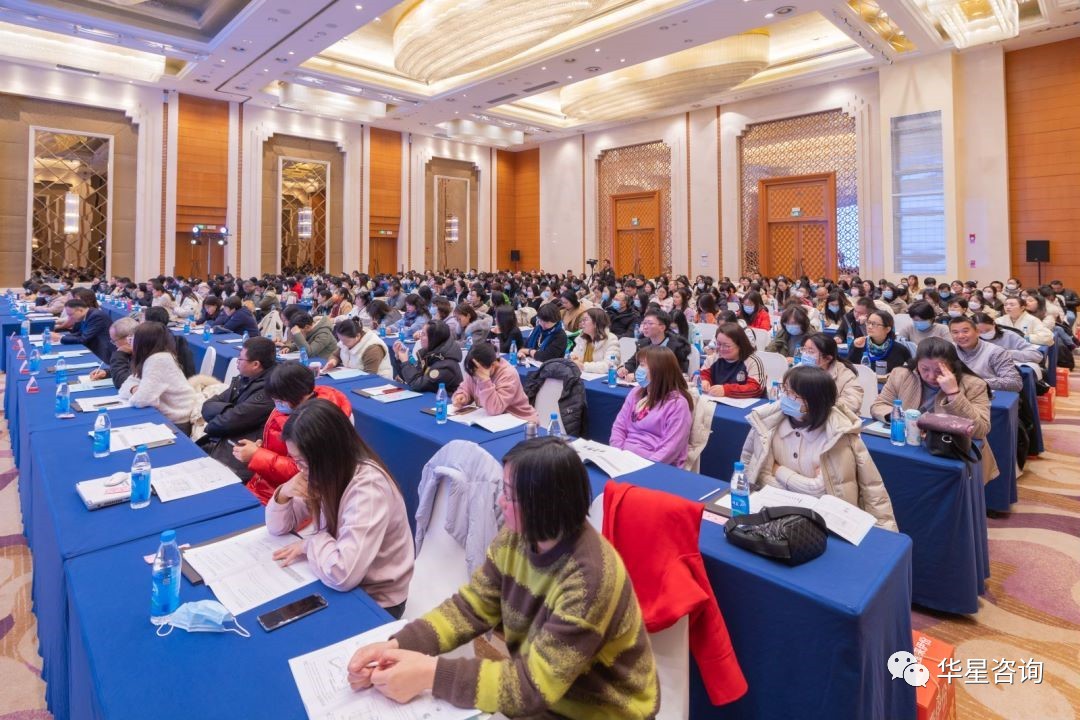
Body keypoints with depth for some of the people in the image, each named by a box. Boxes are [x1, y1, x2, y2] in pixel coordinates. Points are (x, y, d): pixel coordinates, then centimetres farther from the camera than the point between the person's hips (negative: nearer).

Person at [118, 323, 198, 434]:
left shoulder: (158, 360, -22)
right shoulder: (150, 357, 7)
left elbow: (140, 399, -28)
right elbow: (127, 385, 7)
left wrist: (136, 394, -5)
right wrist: (134, 389, -14)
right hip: (166, 416, 8)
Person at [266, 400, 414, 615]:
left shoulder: (368, 488, -32)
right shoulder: (325, 473, -8)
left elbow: (343, 573, -39)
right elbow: (278, 527, 3)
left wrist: (309, 544, -21)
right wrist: (283, 494, -17)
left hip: (373, 600, -6)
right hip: (339, 584, 6)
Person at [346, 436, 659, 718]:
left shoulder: (589, 579, -31)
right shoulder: (516, 536, -11)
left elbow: (534, 686, -27)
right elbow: (471, 607, -5)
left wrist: (431, 673, -29)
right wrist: (396, 645, -19)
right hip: (536, 680, 5)